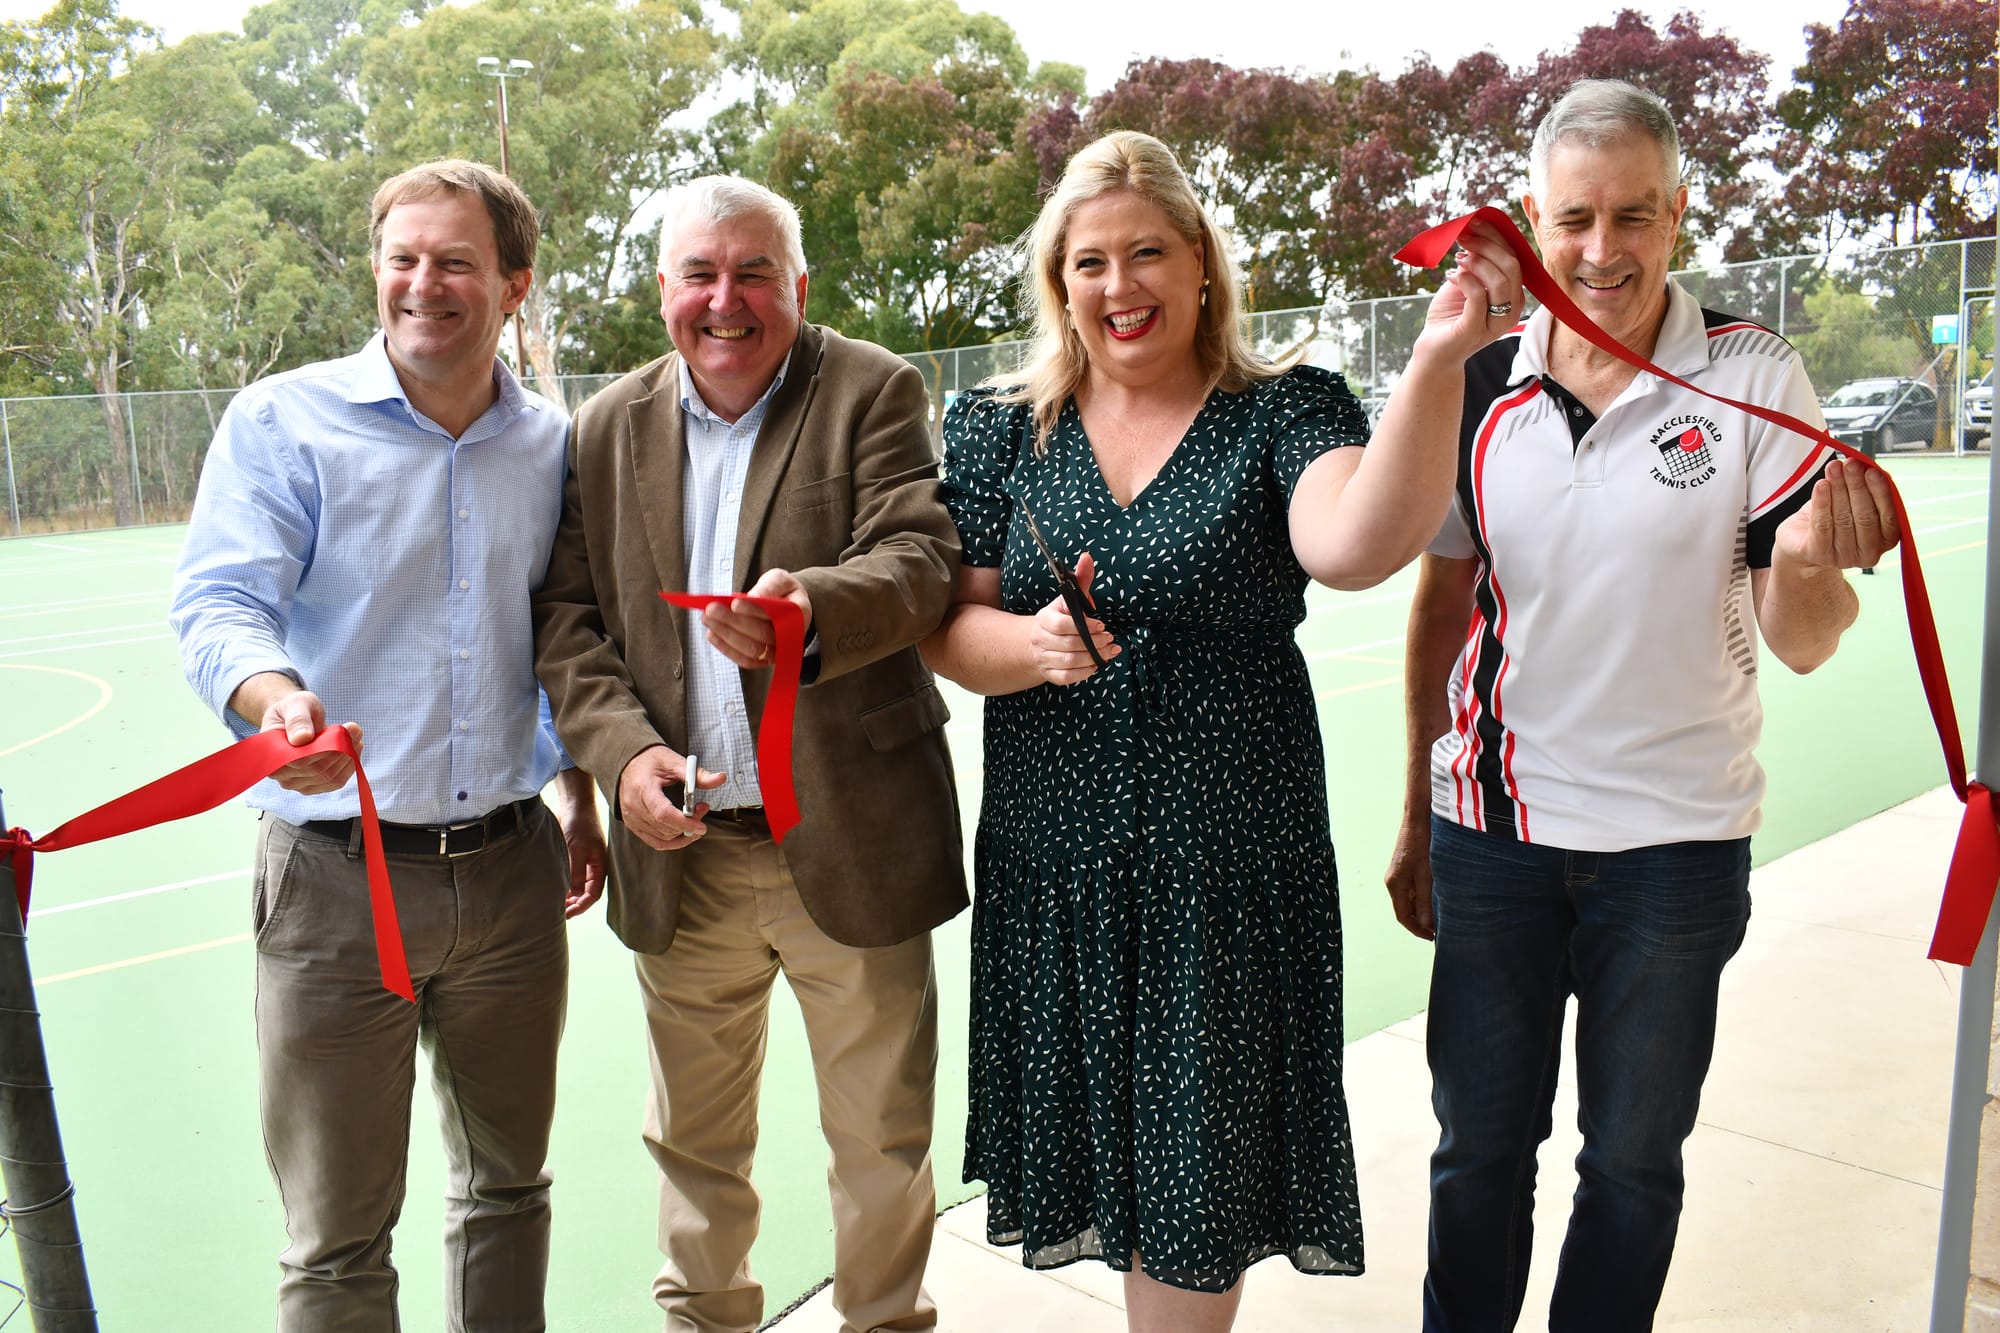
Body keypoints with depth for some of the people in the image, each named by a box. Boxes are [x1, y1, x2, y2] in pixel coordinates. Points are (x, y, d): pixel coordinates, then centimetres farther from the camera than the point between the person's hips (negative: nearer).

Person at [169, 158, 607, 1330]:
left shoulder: (551, 442, 7)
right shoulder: (281, 420, -4)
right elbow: (221, 605, -14)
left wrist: (581, 796, 17)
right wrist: (275, 700, -36)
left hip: (513, 870, 4)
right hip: (336, 875, -3)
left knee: (508, 1187, 18)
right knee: (338, 1239, 7)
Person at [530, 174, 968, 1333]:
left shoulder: (875, 392, -2)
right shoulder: (610, 426, 8)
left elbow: (920, 559, -16)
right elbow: (567, 615, 6)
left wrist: (814, 607, -36)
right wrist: (623, 748, -11)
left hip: (850, 845, -3)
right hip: (685, 852, 3)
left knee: (883, 1139, 12)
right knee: (694, 1138, 19)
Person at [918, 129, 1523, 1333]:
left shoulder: (1287, 411, -3)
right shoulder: (999, 430, 5)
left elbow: (1354, 547, -24)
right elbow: (951, 631, 2)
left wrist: (1439, 360, -35)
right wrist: (1032, 645, -19)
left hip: (1231, 857, -2)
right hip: (1055, 855, 3)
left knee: (1202, 1160, 10)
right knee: (1111, 1139, 17)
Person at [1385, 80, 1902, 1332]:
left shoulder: (1754, 379, -8)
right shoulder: (1478, 381, -1)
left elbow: (1802, 644, -8)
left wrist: (1807, 561, -32)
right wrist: (1417, 819, 9)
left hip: (1673, 840, -1)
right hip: (1489, 829, 2)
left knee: (1634, 1160, 15)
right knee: (1478, 1145, 14)